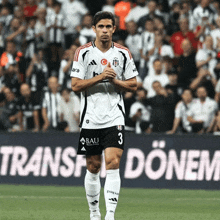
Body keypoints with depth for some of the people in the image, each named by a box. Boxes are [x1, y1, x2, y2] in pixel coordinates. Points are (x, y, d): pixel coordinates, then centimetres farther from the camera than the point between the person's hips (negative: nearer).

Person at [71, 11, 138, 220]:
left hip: (114, 118, 0)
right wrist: (100, 77, -16)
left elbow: (133, 85, 8)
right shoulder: (83, 52, 1)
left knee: (113, 163, -14)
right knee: (93, 167, 7)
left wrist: (115, 81, -10)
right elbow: (75, 85, -4)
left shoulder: (123, 53, 4)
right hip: (90, 119, 0)